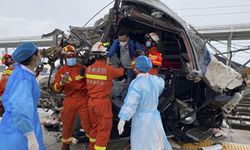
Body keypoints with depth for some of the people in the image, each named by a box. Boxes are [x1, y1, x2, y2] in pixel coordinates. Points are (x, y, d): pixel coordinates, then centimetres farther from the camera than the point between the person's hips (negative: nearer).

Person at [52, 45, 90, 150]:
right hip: (69, 100, 2)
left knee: (87, 122, 5)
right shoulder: (61, 71, 1)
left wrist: (84, 74, -13)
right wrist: (61, 83, -24)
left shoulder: (82, 68, -1)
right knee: (67, 123, 15)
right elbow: (55, 88, -3)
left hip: (83, 100, -1)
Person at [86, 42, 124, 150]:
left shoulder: (88, 69, -1)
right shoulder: (109, 69, -16)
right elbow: (120, 72, 3)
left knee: (94, 126, 23)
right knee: (104, 129, 6)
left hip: (91, 101, 7)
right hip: (102, 102, -6)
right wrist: (121, 68, 27)